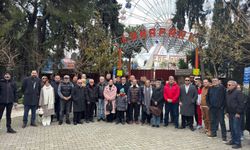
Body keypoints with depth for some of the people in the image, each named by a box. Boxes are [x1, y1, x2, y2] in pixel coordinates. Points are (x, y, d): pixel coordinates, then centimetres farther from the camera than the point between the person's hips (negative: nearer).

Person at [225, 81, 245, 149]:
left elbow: (241, 103, -16)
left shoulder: (238, 92, -12)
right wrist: (227, 112, 16)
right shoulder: (228, 93, 13)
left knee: (236, 128, -6)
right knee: (232, 128, 14)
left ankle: (238, 143, 3)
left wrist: (238, 112, -17)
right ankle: (233, 140, 26)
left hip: (237, 114, -8)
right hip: (231, 113, 8)